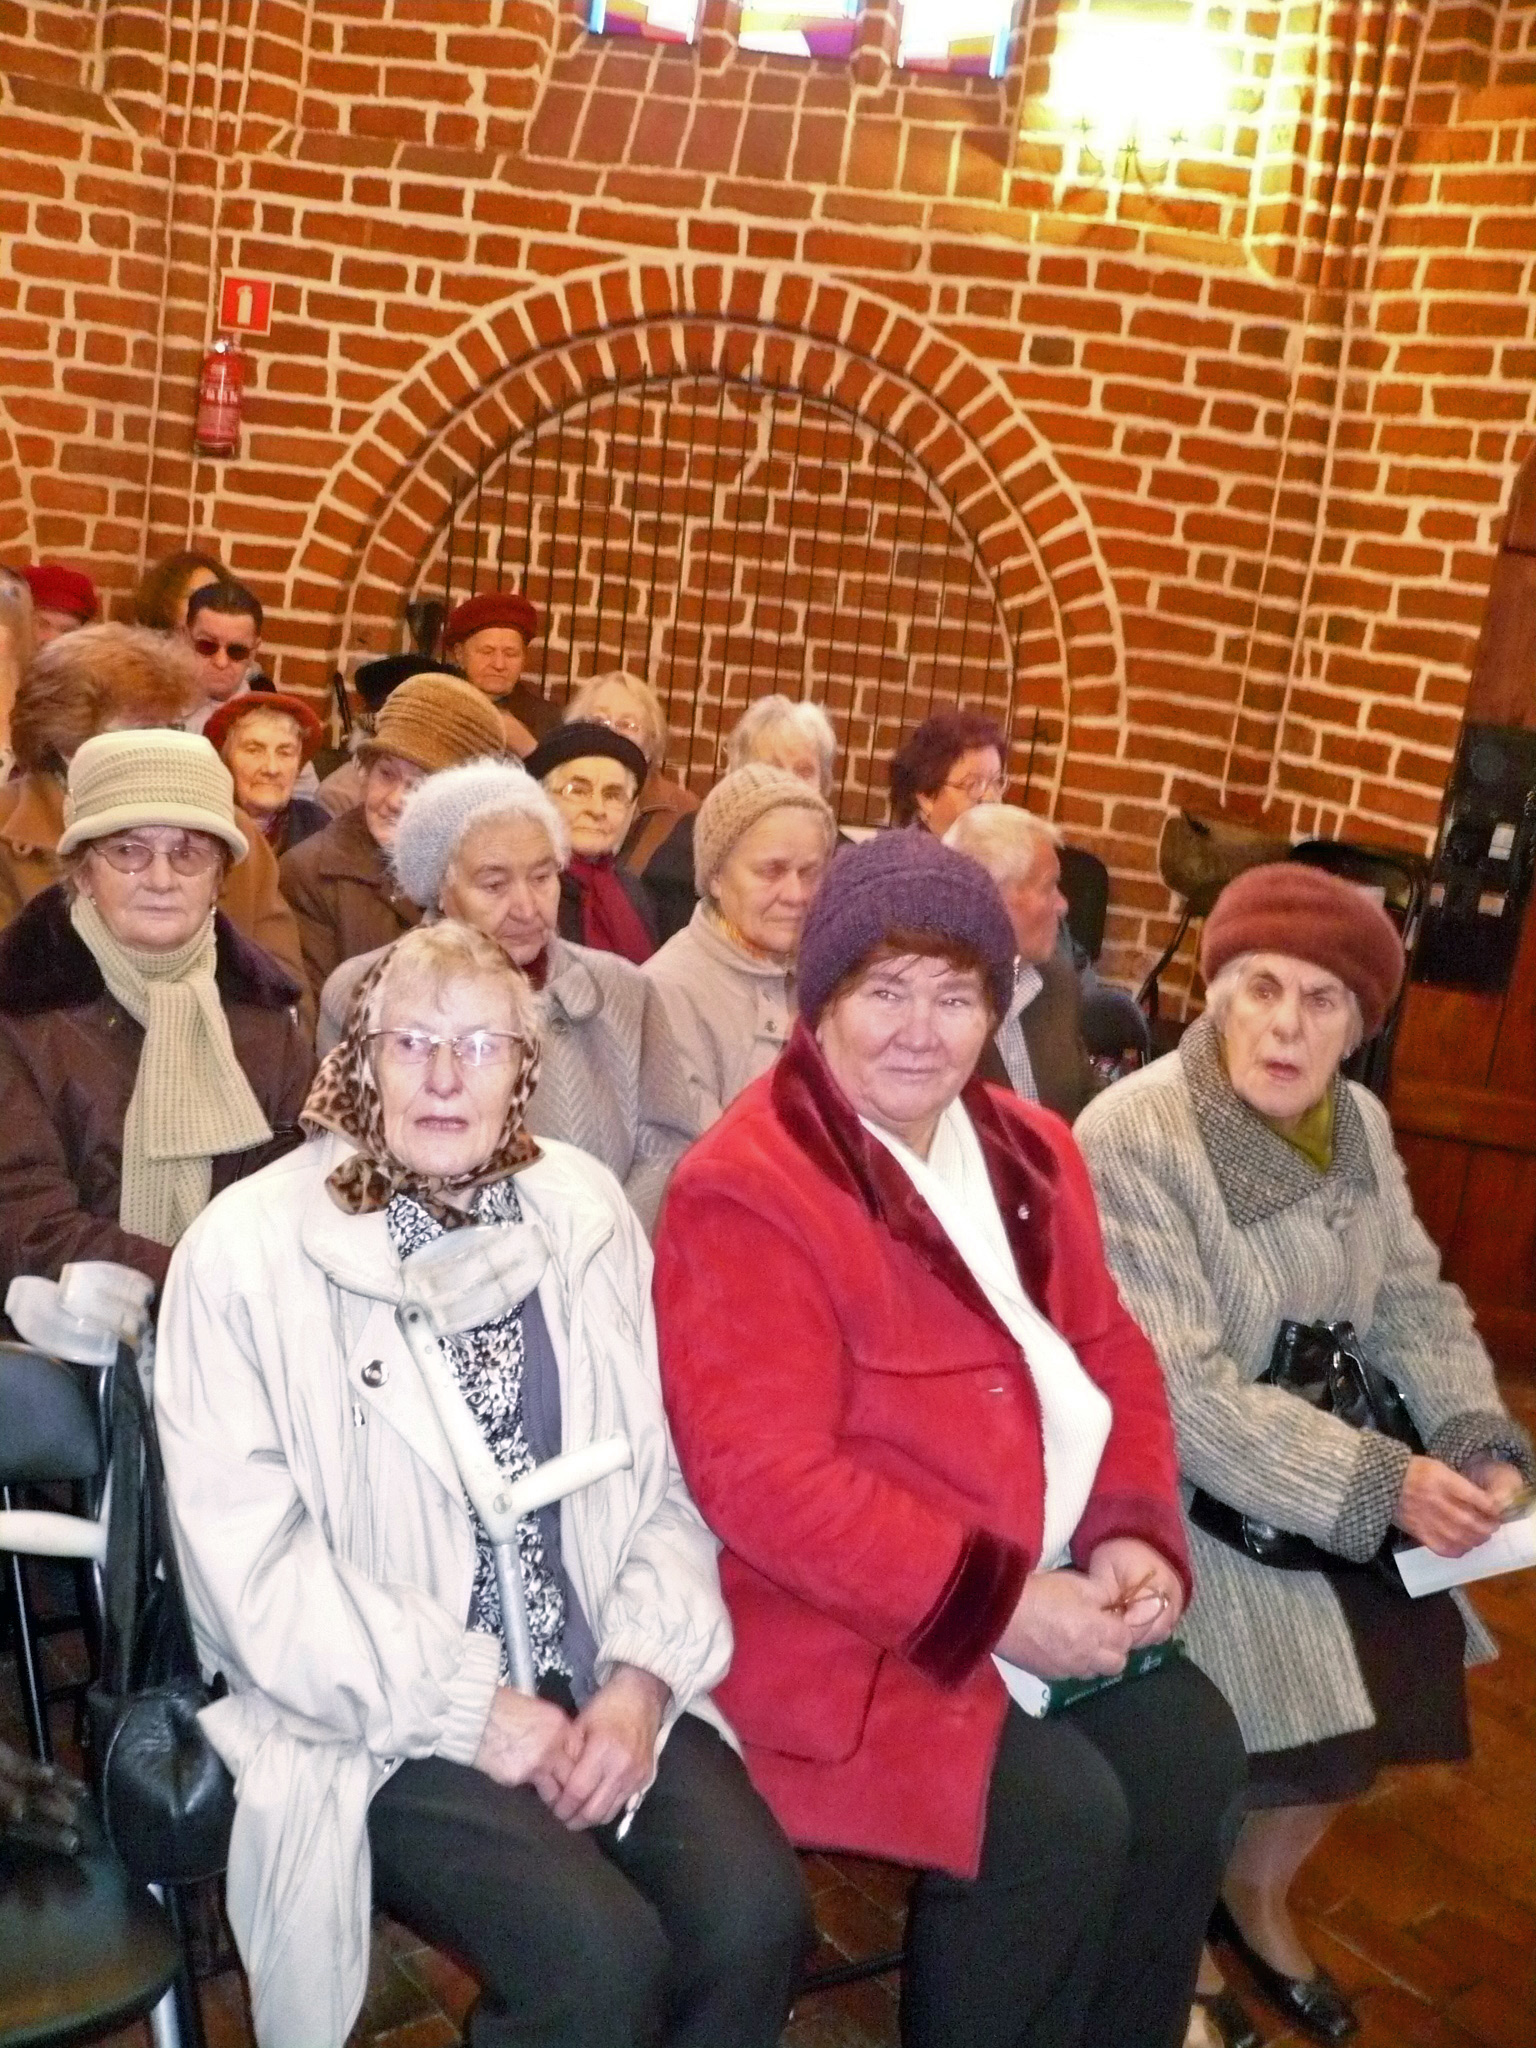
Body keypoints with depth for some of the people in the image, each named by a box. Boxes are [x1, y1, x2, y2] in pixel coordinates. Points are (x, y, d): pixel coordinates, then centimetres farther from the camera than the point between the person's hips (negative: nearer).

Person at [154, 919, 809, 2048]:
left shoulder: (588, 1212, 4)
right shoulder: (249, 1247, -8)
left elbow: (666, 1476, 6)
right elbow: (250, 1559, -11)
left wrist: (643, 1675, -8)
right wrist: (472, 1707, -14)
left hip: (600, 1688, 4)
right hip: (377, 1715, -3)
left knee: (756, 1910, -19)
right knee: (601, 1956, -24)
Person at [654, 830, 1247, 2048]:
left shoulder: (1029, 1152, 8)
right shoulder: (747, 1193, -17)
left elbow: (1112, 1357, 11)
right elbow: (764, 1480, -23)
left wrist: (1134, 1531, -7)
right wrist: (995, 1599, -22)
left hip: (1050, 1593, 8)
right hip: (832, 1625, -7)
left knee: (1192, 1757, -7)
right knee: (1063, 1818, -20)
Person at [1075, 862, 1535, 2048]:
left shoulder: (1359, 1124, 2)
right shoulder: (1131, 1139, -23)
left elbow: (1416, 1301, 3)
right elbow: (1181, 1393, -26)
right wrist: (1381, 1485, -27)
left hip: (1334, 1456, 7)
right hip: (1182, 1485, -7)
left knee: (1407, 1653, -3)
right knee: (1302, 1687, -16)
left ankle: (1259, 1894, 26)